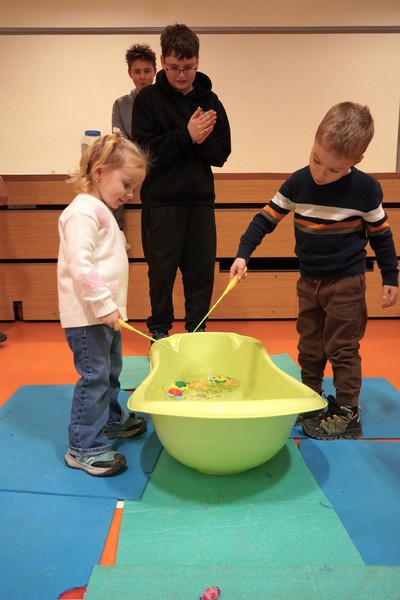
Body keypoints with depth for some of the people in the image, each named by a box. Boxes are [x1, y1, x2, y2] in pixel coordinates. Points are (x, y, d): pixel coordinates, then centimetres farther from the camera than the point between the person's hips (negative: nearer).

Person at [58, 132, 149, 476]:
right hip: (87, 315, -10)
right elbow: (79, 265, -24)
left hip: (105, 312, 10)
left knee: (110, 371, 21)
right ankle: (83, 447, 9)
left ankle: (110, 420, 40)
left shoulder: (102, 211, 17)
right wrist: (103, 305, -23)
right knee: (94, 377, -4)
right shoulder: (83, 212, -16)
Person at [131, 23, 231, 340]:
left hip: (201, 200, 3)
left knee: (202, 269, 7)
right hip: (161, 201, -3)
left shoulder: (210, 100, 8)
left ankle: (197, 331, 23)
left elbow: (221, 153, 4)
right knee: (162, 269, 4)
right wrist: (186, 136, -17)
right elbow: (144, 151, -10)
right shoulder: (148, 99, 0)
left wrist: (201, 139, -15)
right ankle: (159, 330, 22)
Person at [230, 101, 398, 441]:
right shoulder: (298, 183, -7)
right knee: (309, 347, 14)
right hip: (308, 281, 4)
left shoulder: (366, 189, -13)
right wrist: (243, 254, -11)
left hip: (346, 282, -4)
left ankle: (347, 414, 16)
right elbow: (266, 218, -3)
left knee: (342, 349, 3)